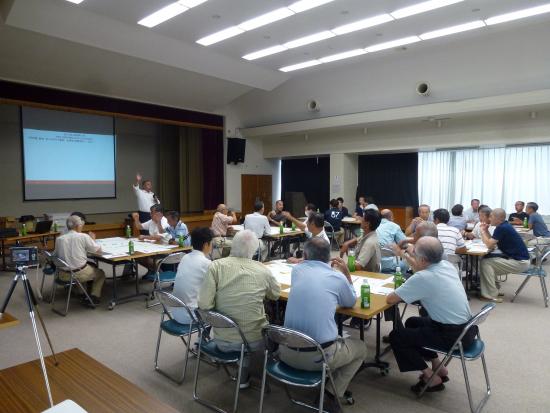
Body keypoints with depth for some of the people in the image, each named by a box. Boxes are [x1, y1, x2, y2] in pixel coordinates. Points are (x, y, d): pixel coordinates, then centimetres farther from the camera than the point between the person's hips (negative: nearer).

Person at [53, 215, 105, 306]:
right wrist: (93, 239, 14)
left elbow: (55, 255, 12)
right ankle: (94, 296, 8)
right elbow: (98, 250, -4)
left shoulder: (59, 239, 0)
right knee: (100, 273, 23)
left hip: (63, 275, 5)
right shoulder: (83, 236, -11)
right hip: (80, 274, -5)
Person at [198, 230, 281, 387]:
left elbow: (204, 304, -18)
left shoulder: (216, 266, -14)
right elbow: (276, 295, 9)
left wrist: (221, 305, 2)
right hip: (253, 340, -1)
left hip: (222, 340, 1)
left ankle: (243, 376, 39)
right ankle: (243, 376, 41)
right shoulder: (263, 270, -10)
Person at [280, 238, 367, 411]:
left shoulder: (296, 270, 5)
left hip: (287, 352, 5)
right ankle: (331, 394, 11)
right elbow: (351, 303, 16)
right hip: (320, 355, -4)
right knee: (361, 348, 24)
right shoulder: (338, 277, -4)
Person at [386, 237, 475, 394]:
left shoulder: (421, 278, -24)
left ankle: (431, 378, 10)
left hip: (453, 335, -8)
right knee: (412, 322, 25)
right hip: (467, 327, 8)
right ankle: (438, 367, 28)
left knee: (396, 336, 4)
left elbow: (390, 299, -16)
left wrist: (400, 292, 3)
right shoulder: (447, 265, -1)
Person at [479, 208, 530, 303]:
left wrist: (482, 231, -5)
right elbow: (493, 244, 13)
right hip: (516, 258, 10)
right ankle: (494, 290, 18)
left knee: (485, 262, -14)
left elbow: (489, 245, -19)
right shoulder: (504, 226, 11)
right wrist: (486, 230, 4)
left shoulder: (502, 228, -19)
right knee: (488, 260, 14)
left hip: (519, 262, -10)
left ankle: (492, 296, -9)